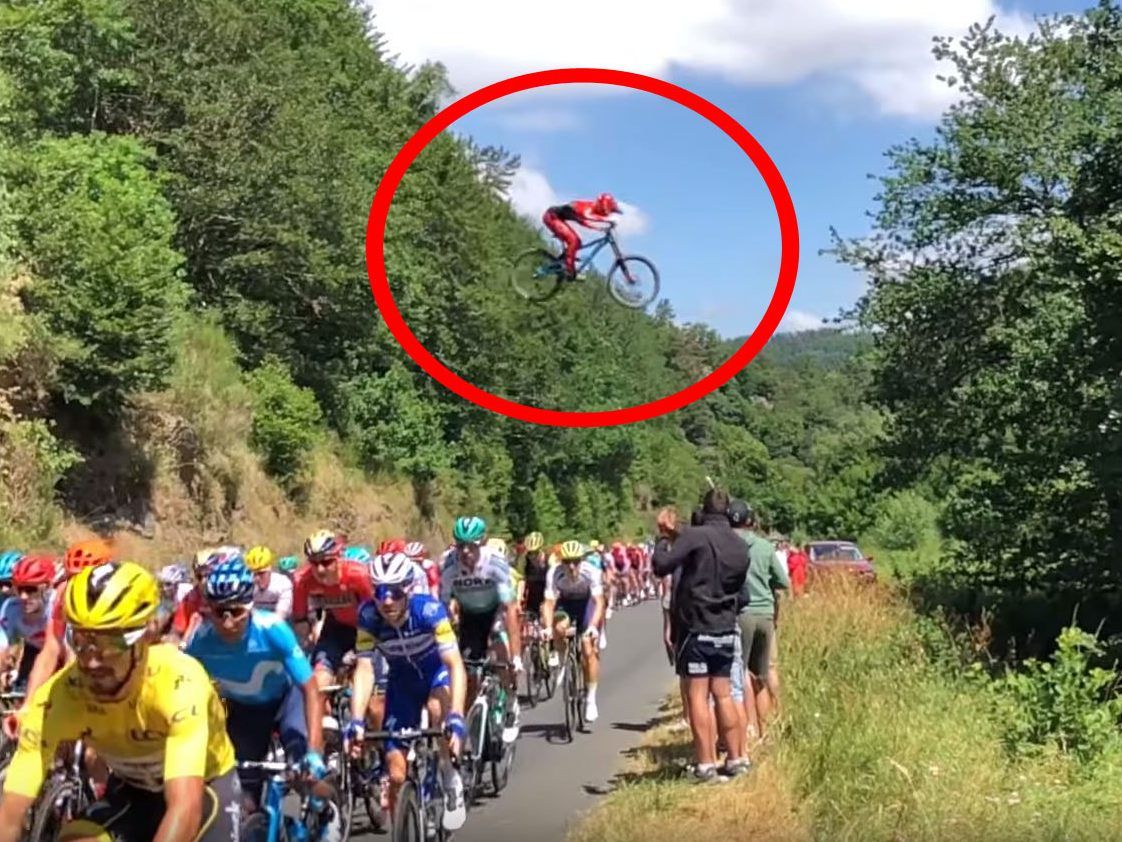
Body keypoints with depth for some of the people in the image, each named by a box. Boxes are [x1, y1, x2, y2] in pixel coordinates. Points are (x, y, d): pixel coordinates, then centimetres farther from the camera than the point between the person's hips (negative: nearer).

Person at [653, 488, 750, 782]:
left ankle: (706, 765, -3)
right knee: (723, 694, 14)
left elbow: (661, 566, -17)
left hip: (696, 628, -6)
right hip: (726, 630, 6)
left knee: (698, 696, -2)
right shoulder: (740, 546, 7)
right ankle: (737, 759, 19)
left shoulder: (696, 536, -13)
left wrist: (665, 539, 1)